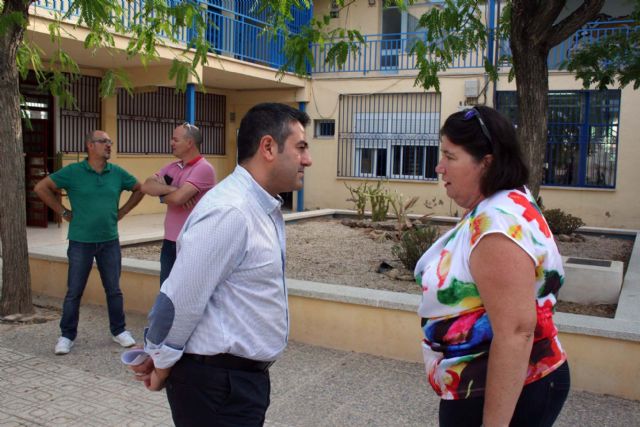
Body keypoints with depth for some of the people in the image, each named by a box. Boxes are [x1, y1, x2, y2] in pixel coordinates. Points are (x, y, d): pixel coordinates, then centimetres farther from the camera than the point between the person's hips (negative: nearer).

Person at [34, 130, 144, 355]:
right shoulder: (73, 172, -7)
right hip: (81, 242, -2)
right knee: (74, 292, 6)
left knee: (114, 290, 10)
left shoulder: (117, 173, 1)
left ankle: (119, 331, 24)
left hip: (110, 242, 3)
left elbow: (139, 189, 15)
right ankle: (67, 336, 19)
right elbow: (41, 187, -3)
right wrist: (63, 212, -4)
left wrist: (122, 212, 7)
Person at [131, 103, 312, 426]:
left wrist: (158, 351, 9)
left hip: (244, 377, 9)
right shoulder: (230, 212, -25)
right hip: (217, 384, -8)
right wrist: (162, 363, -5)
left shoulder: (265, 208, 5)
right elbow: (181, 299, -22)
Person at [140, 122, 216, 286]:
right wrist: (171, 189, -16)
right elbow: (146, 186, -1)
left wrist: (162, 193, -3)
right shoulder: (172, 167, 10)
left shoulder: (204, 169, -15)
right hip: (170, 241, 7)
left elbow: (178, 198, -24)